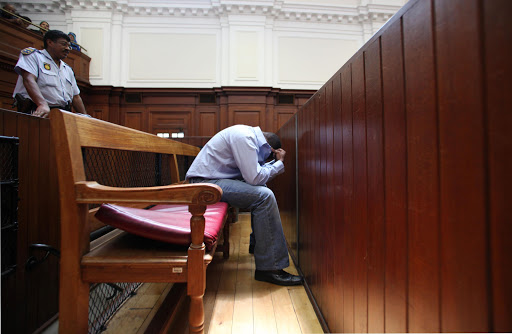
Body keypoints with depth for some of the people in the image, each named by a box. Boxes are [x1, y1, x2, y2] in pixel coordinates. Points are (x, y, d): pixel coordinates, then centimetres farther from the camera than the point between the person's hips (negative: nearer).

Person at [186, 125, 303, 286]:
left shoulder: (250, 134, 15)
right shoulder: (245, 137, -17)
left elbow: (255, 172, 16)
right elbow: (254, 177, -21)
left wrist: (276, 162, 5)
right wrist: (279, 163, -7)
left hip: (214, 178, 11)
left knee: (261, 189, 15)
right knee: (264, 196, -21)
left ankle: (258, 242, 22)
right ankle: (269, 268, -17)